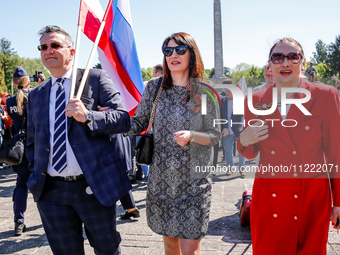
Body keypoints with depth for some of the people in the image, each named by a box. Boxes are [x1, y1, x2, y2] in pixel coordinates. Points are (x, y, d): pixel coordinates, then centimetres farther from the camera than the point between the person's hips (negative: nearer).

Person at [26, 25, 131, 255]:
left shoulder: (96, 79, -1)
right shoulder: (36, 95, 13)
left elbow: (123, 119, -10)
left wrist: (87, 117, -25)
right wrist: (36, 171, 6)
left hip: (94, 185, -3)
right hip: (51, 191, 4)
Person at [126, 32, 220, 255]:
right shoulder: (155, 87, 2)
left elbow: (215, 135, -4)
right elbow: (138, 123, 4)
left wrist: (191, 136, -23)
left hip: (193, 180, -3)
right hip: (161, 179, 3)